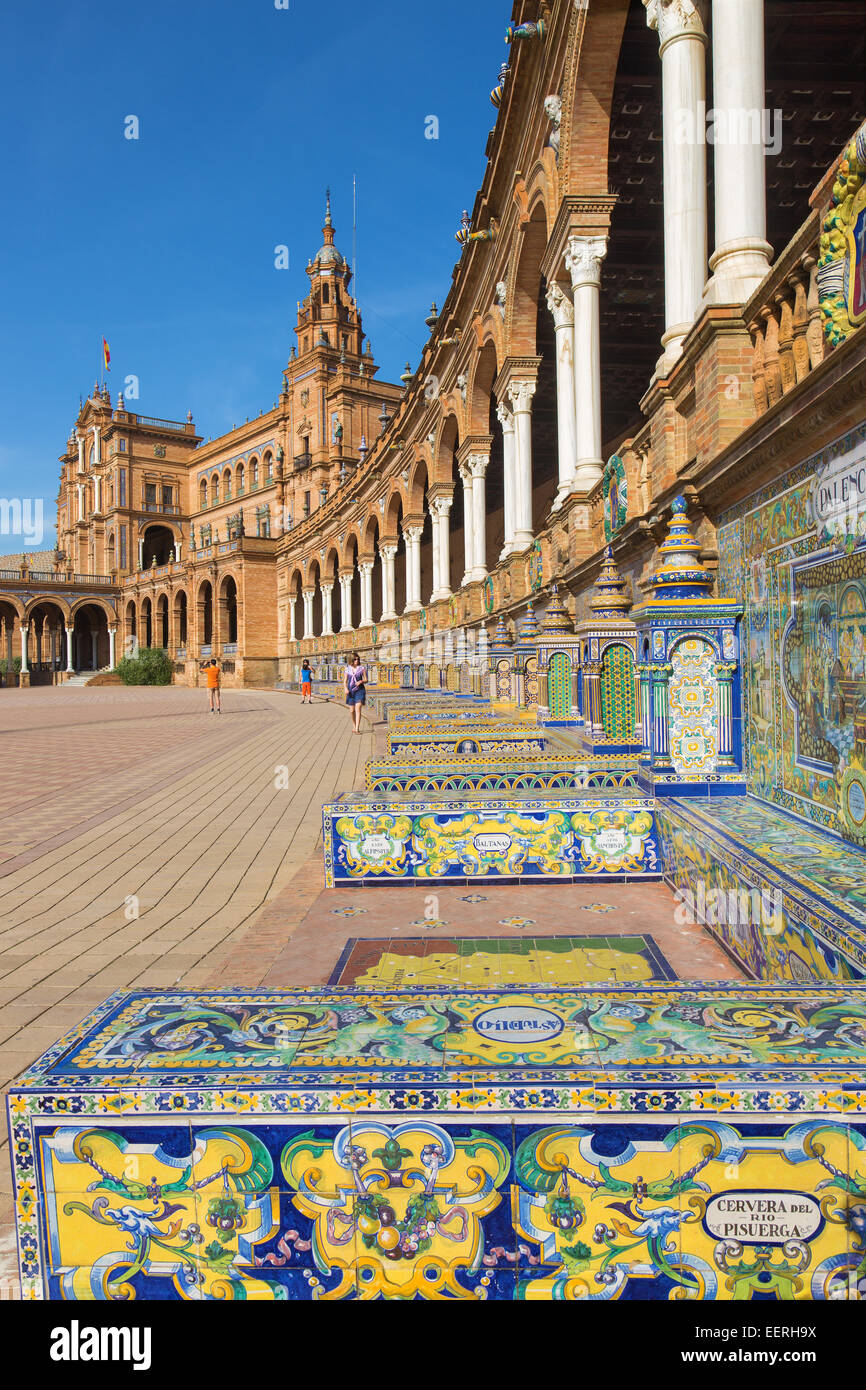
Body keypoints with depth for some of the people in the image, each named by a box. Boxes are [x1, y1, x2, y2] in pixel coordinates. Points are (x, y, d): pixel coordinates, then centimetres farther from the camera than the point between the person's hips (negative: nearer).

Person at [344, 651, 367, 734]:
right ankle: (354, 726, 28)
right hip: (350, 691, 3)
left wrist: (361, 681, -17)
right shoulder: (348, 669, 5)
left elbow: (366, 680, 4)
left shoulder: (362, 668, 0)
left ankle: (357, 729, -17)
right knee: (352, 711, 7)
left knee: (358, 709, -14)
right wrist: (346, 688, -8)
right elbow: (345, 681, 9)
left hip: (360, 690, -2)